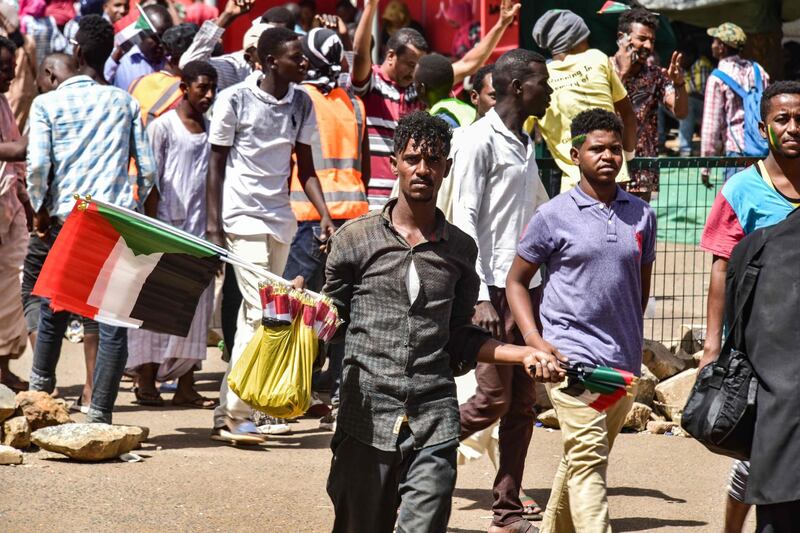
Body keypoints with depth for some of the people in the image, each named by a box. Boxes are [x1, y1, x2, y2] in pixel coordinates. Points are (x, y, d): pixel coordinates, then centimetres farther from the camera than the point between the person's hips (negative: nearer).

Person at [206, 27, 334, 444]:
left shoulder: (301, 103, 7)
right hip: (243, 217, -6)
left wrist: (324, 215, -1)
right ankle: (236, 417, -11)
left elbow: (305, 167, 11)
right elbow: (217, 164, -3)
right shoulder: (234, 99, -8)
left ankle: (227, 413, 15)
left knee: (254, 316, 9)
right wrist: (214, 225, -8)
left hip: (280, 219, 6)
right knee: (260, 312, -14)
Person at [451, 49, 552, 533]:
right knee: (493, 398, -9)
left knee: (523, 404, 5)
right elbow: (466, 220, -13)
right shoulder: (480, 140, -8)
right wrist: (481, 296, -19)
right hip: (496, 290, -8)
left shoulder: (526, 144, 17)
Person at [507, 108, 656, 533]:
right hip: (572, 353, -5)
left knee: (581, 459, 14)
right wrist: (535, 341, -10)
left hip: (624, 359, 5)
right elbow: (516, 280, 2)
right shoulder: (554, 216, -3)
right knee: (588, 458, -14)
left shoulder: (641, 215, 9)